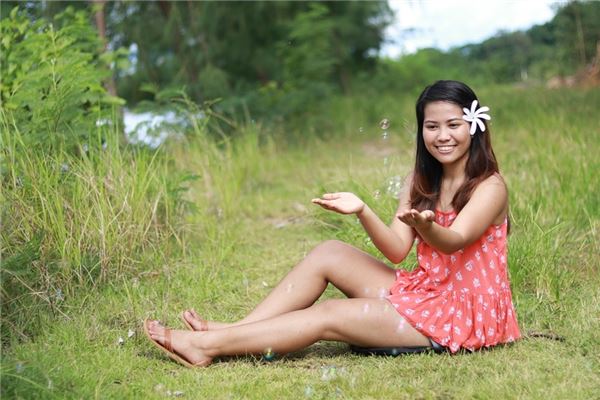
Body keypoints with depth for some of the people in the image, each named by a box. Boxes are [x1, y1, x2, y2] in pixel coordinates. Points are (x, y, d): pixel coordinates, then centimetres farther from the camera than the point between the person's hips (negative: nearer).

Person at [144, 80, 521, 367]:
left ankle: (206, 344, -16)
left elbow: (453, 241, -30)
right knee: (329, 253, -8)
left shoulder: (490, 187, -12)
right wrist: (362, 211, -22)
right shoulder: (420, 181, 8)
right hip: (425, 291, 7)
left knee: (329, 315, -17)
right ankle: (230, 331, -11)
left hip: (465, 311, -7)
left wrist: (424, 225, -53)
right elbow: (397, 251, -4)